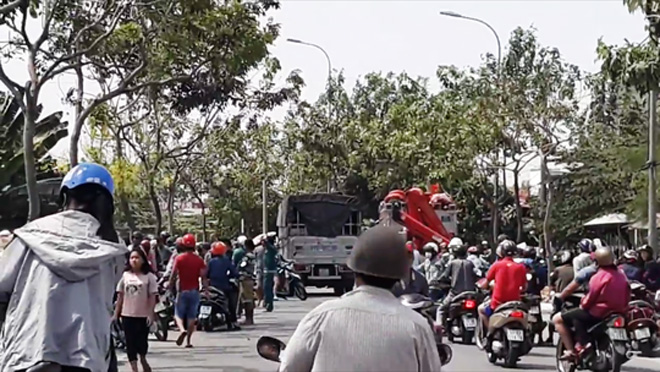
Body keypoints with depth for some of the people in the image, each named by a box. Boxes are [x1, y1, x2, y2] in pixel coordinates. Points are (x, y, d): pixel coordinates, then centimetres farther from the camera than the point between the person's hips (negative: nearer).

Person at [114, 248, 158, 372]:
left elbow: (152, 296, -5)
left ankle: (143, 360, 33)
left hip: (143, 315, -2)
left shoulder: (149, 276, -4)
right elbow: (120, 296, 7)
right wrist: (116, 314, 5)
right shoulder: (125, 275, 4)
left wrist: (151, 314, -11)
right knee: (130, 342, 4)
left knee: (142, 341, 4)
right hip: (127, 315, 2)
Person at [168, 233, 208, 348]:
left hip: (182, 290, -2)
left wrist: (169, 287, 4)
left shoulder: (179, 258, -4)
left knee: (178, 314, 6)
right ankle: (188, 341, 10)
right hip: (195, 291, 2)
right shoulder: (199, 260, 1)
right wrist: (206, 290, -4)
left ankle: (182, 330, -23)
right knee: (192, 316, 10)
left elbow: (173, 275, -7)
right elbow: (203, 277, -6)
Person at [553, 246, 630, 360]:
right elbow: (627, 297, 9)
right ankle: (580, 345, 35)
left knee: (558, 319, 1)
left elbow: (590, 299, -15)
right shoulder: (621, 275, 3)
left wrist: (582, 305, 5)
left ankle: (571, 350, -5)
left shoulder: (598, 277, -18)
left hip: (598, 314, -8)